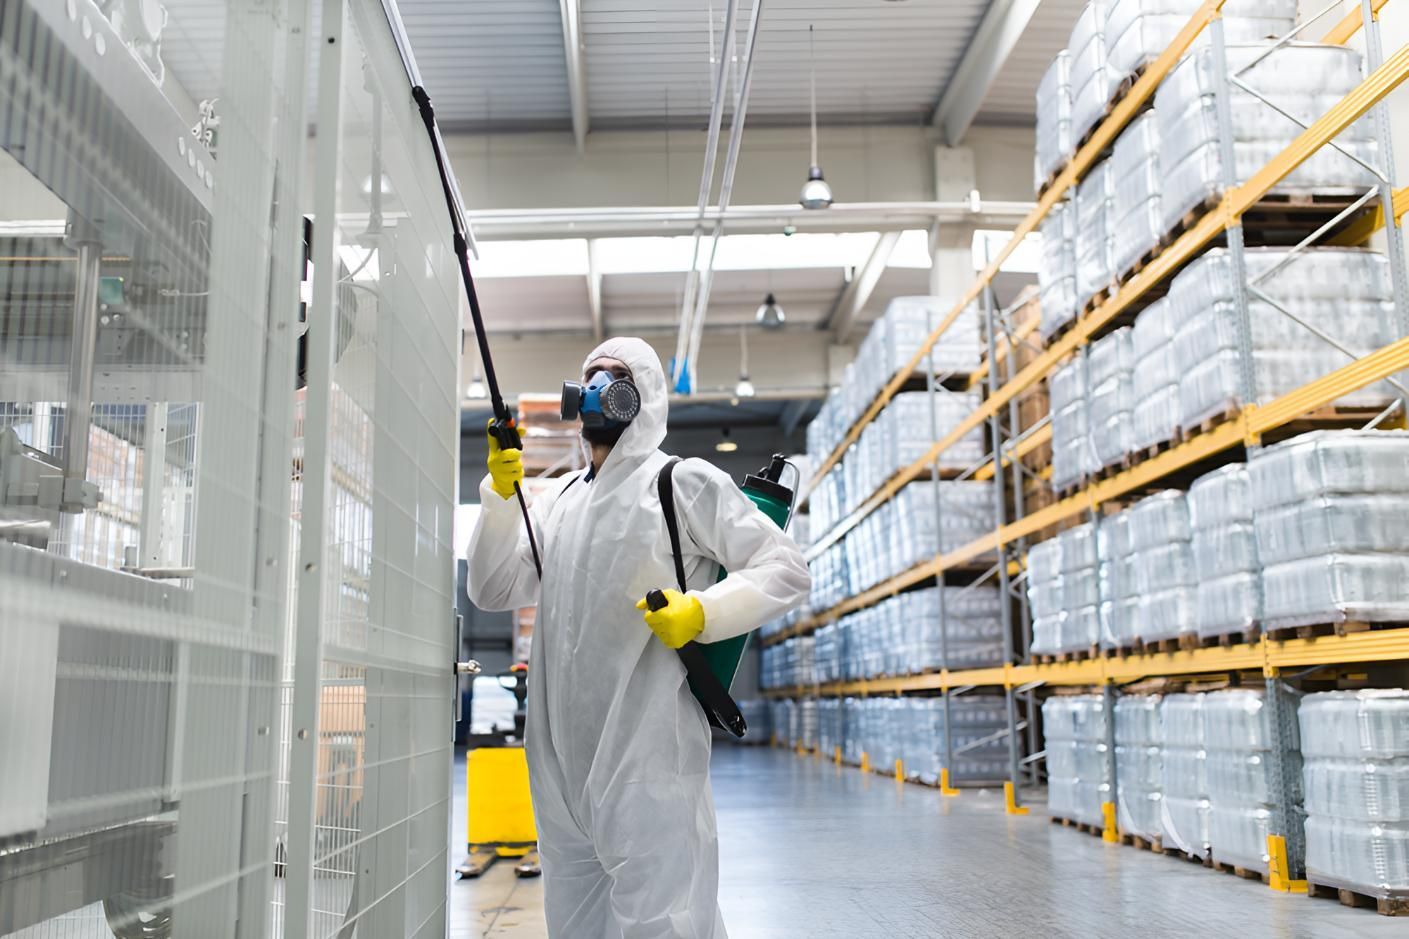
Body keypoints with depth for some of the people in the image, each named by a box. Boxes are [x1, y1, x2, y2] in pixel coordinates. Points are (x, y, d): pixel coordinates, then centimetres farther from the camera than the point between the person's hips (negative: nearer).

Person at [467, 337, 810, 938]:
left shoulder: (686, 482, 0)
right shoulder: (557, 500, 18)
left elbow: (787, 570, -3)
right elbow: (494, 590, 13)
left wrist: (702, 612, -18)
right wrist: (501, 492, 1)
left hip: (647, 762, -6)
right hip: (561, 757, 7)